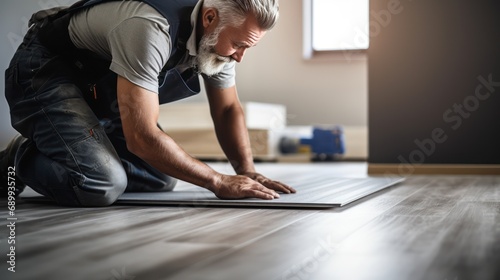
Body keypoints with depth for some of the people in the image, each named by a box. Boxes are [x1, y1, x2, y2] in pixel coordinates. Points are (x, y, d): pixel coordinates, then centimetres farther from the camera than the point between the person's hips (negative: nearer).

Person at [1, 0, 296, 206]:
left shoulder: (218, 36, -10)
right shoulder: (152, 28, -36)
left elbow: (228, 108, 3)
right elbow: (141, 137, -36)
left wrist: (247, 171, -13)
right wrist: (218, 182, -28)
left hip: (100, 91, 9)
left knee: (162, 177, 6)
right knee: (102, 185, -29)